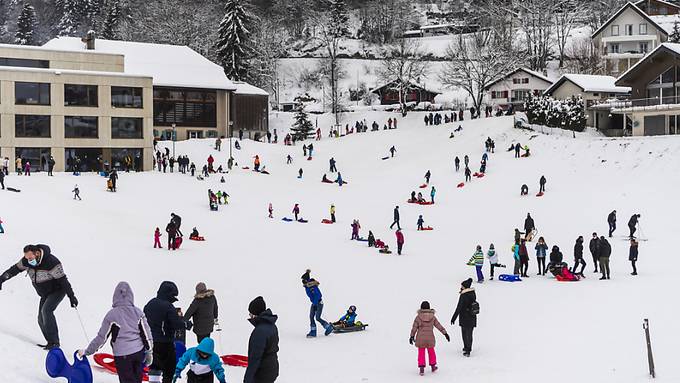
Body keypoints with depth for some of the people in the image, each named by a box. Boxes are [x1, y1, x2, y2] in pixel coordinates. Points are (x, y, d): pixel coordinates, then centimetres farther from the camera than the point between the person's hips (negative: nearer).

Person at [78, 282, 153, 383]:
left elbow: (102, 337, -4)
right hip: (139, 352, 3)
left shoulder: (112, 314, -9)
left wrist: (87, 351, 7)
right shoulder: (137, 312, -1)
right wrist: (149, 352, 14)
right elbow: (146, 333, 2)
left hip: (122, 355, -3)